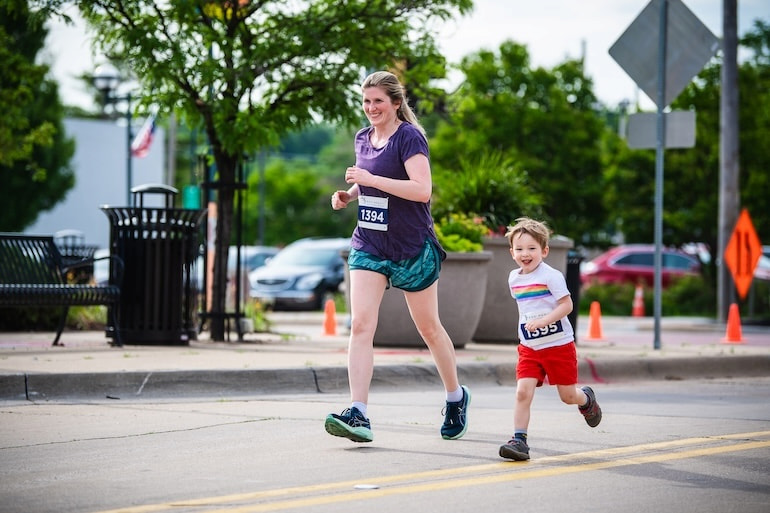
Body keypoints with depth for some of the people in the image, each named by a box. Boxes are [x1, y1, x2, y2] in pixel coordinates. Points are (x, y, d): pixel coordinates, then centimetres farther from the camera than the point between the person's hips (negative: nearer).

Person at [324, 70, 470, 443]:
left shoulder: (409, 137, -13)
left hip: (412, 248, -6)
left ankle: (456, 398, 33)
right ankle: (358, 415, -18)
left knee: (429, 328, 10)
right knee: (360, 325, -12)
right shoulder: (363, 139, 10)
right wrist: (348, 195, 7)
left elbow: (422, 189, -25)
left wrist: (370, 179, -27)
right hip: (369, 245, 6)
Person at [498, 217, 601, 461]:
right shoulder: (514, 278, 7)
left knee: (568, 396, 8)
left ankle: (587, 399, 42)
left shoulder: (551, 276, -13)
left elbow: (567, 305, -17)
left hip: (559, 345, -4)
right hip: (529, 348, 4)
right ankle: (519, 440, -13)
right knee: (523, 392, -13)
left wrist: (542, 321, -28)